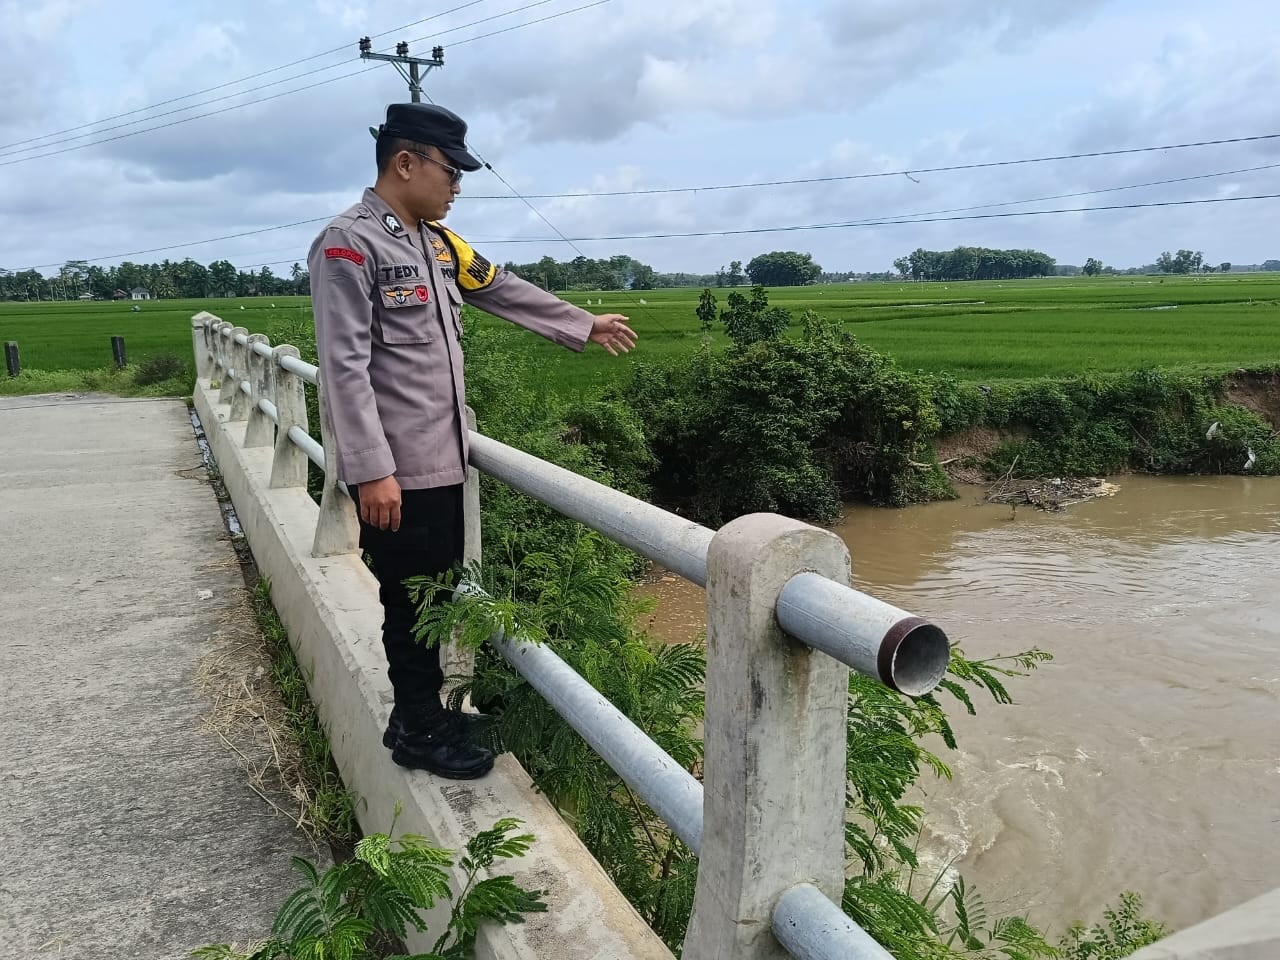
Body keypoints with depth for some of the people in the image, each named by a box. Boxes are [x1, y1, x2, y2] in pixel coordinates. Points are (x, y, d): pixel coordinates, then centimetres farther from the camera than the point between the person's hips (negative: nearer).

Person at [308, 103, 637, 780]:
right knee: (410, 602, 4)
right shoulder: (349, 245, -13)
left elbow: (505, 290, 26)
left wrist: (585, 325, 34)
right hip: (394, 473, -8)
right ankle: (419, 732, 21)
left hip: (442, 462, 9)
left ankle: (423, 714, 33)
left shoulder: (436, 242, 13)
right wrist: (373, 471, -22)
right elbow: (345, 367, -19)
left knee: (439, 595, 16)